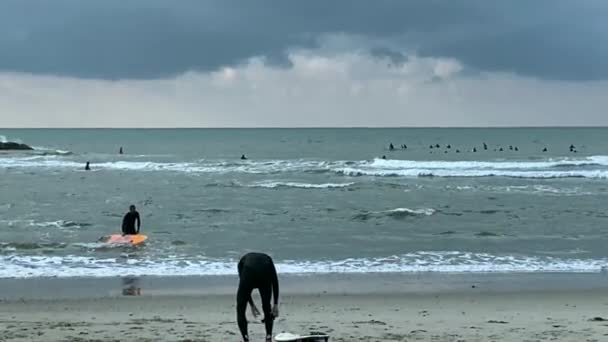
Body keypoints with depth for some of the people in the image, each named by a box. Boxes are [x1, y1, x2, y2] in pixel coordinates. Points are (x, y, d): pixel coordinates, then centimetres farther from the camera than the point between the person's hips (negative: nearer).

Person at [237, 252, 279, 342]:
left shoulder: (243, 260, 39)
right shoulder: (267, 259, 38)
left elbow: (244, 284, 32)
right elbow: (275, 282, 23)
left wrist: (252, 305, 38)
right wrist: (276, 304, 21)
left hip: (249, 274, -1)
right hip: (265, 274, 1)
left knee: (240, 310, 17)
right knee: (267, 307, 26)